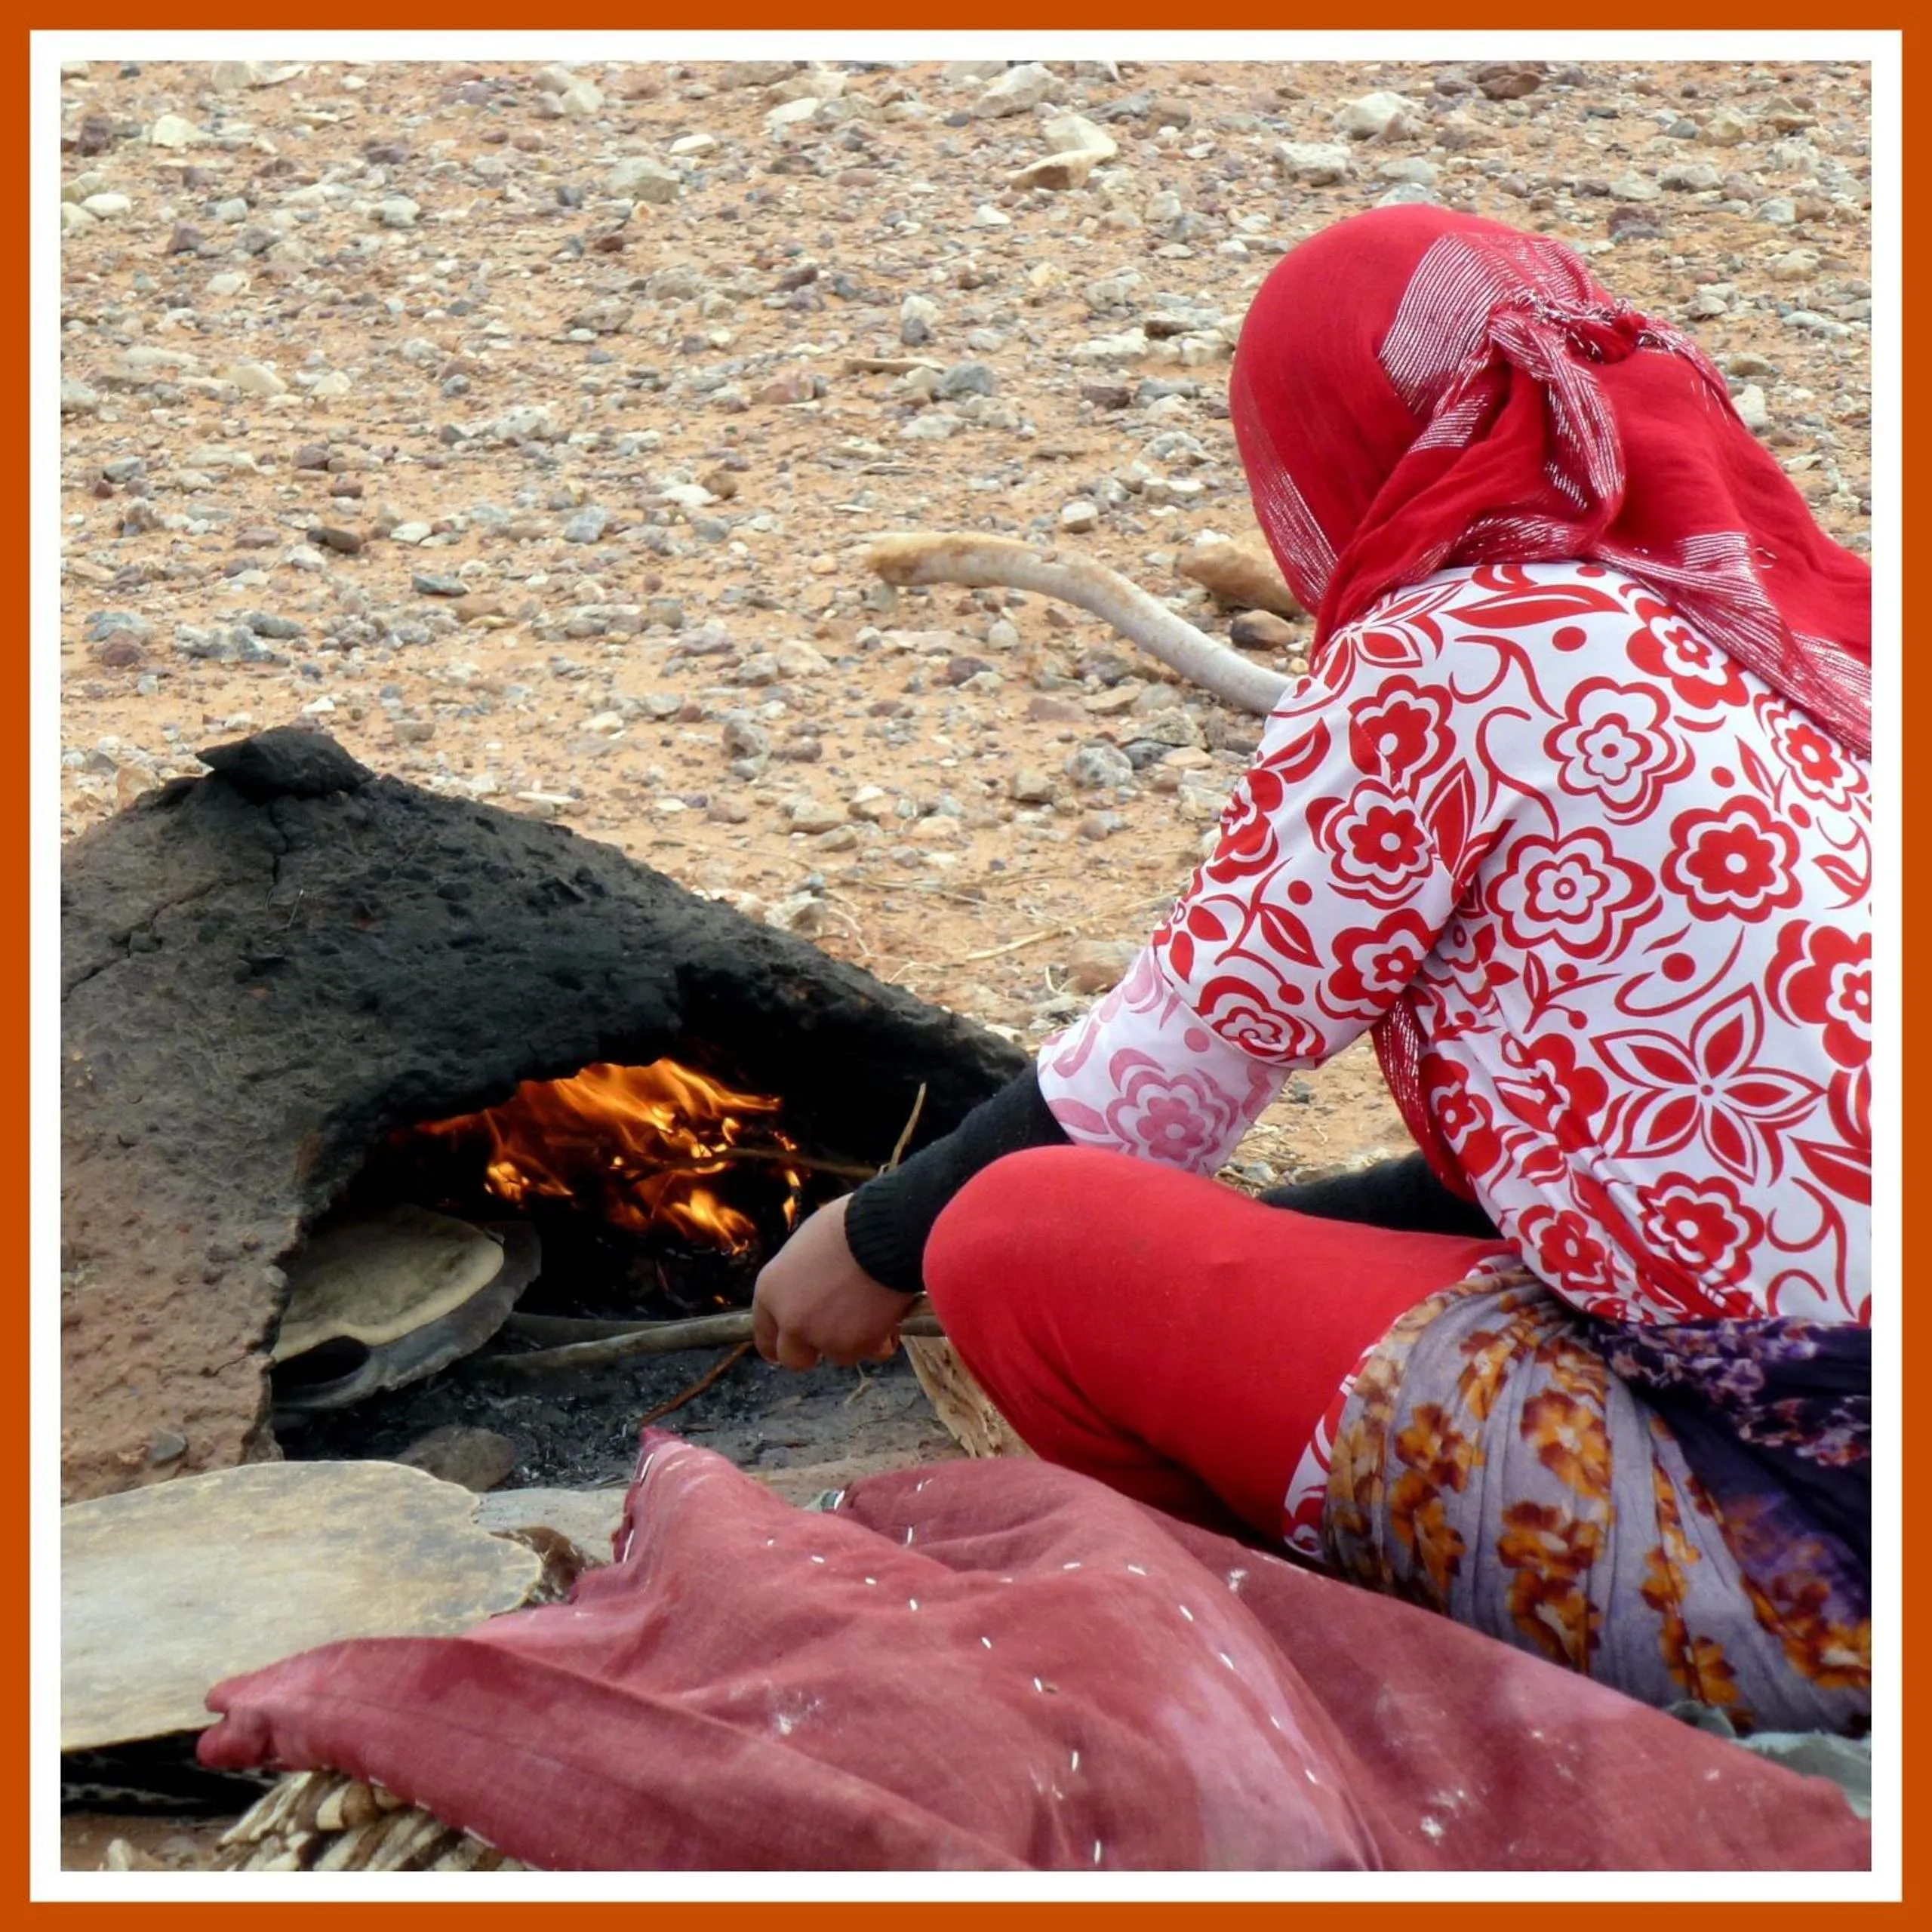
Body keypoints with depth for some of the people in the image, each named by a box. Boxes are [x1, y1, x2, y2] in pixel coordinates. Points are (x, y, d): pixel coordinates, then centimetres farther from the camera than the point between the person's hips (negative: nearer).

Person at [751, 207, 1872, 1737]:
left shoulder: (1441, 656, -11)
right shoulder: (1773, 623, 13)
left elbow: (1161, 1083, -2)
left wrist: (879, 1247, 16)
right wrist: (1235, 1253, 30)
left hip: (1782, 1576, -9)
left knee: (1017, 1230, -7)